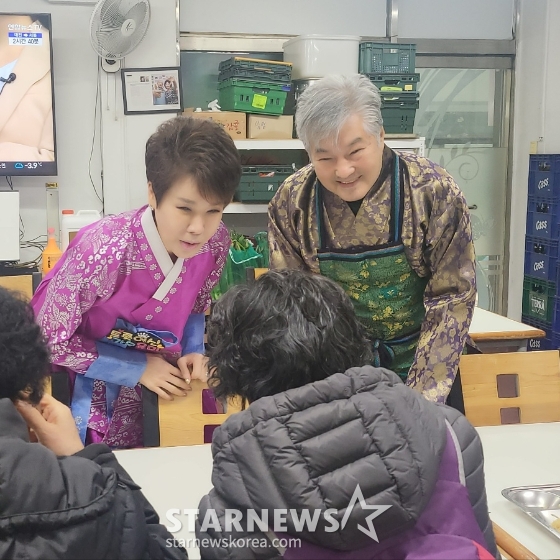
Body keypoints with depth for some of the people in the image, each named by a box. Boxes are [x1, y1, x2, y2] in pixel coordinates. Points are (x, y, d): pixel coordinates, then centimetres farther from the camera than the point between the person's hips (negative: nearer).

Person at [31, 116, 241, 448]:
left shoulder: (216, 242, -17)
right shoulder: (104, 250, -33)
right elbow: (51, 340, -22)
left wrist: (193, 351, -14)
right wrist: (136, 368, -20)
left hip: (160, 381, 4)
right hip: (86, 389, -4)